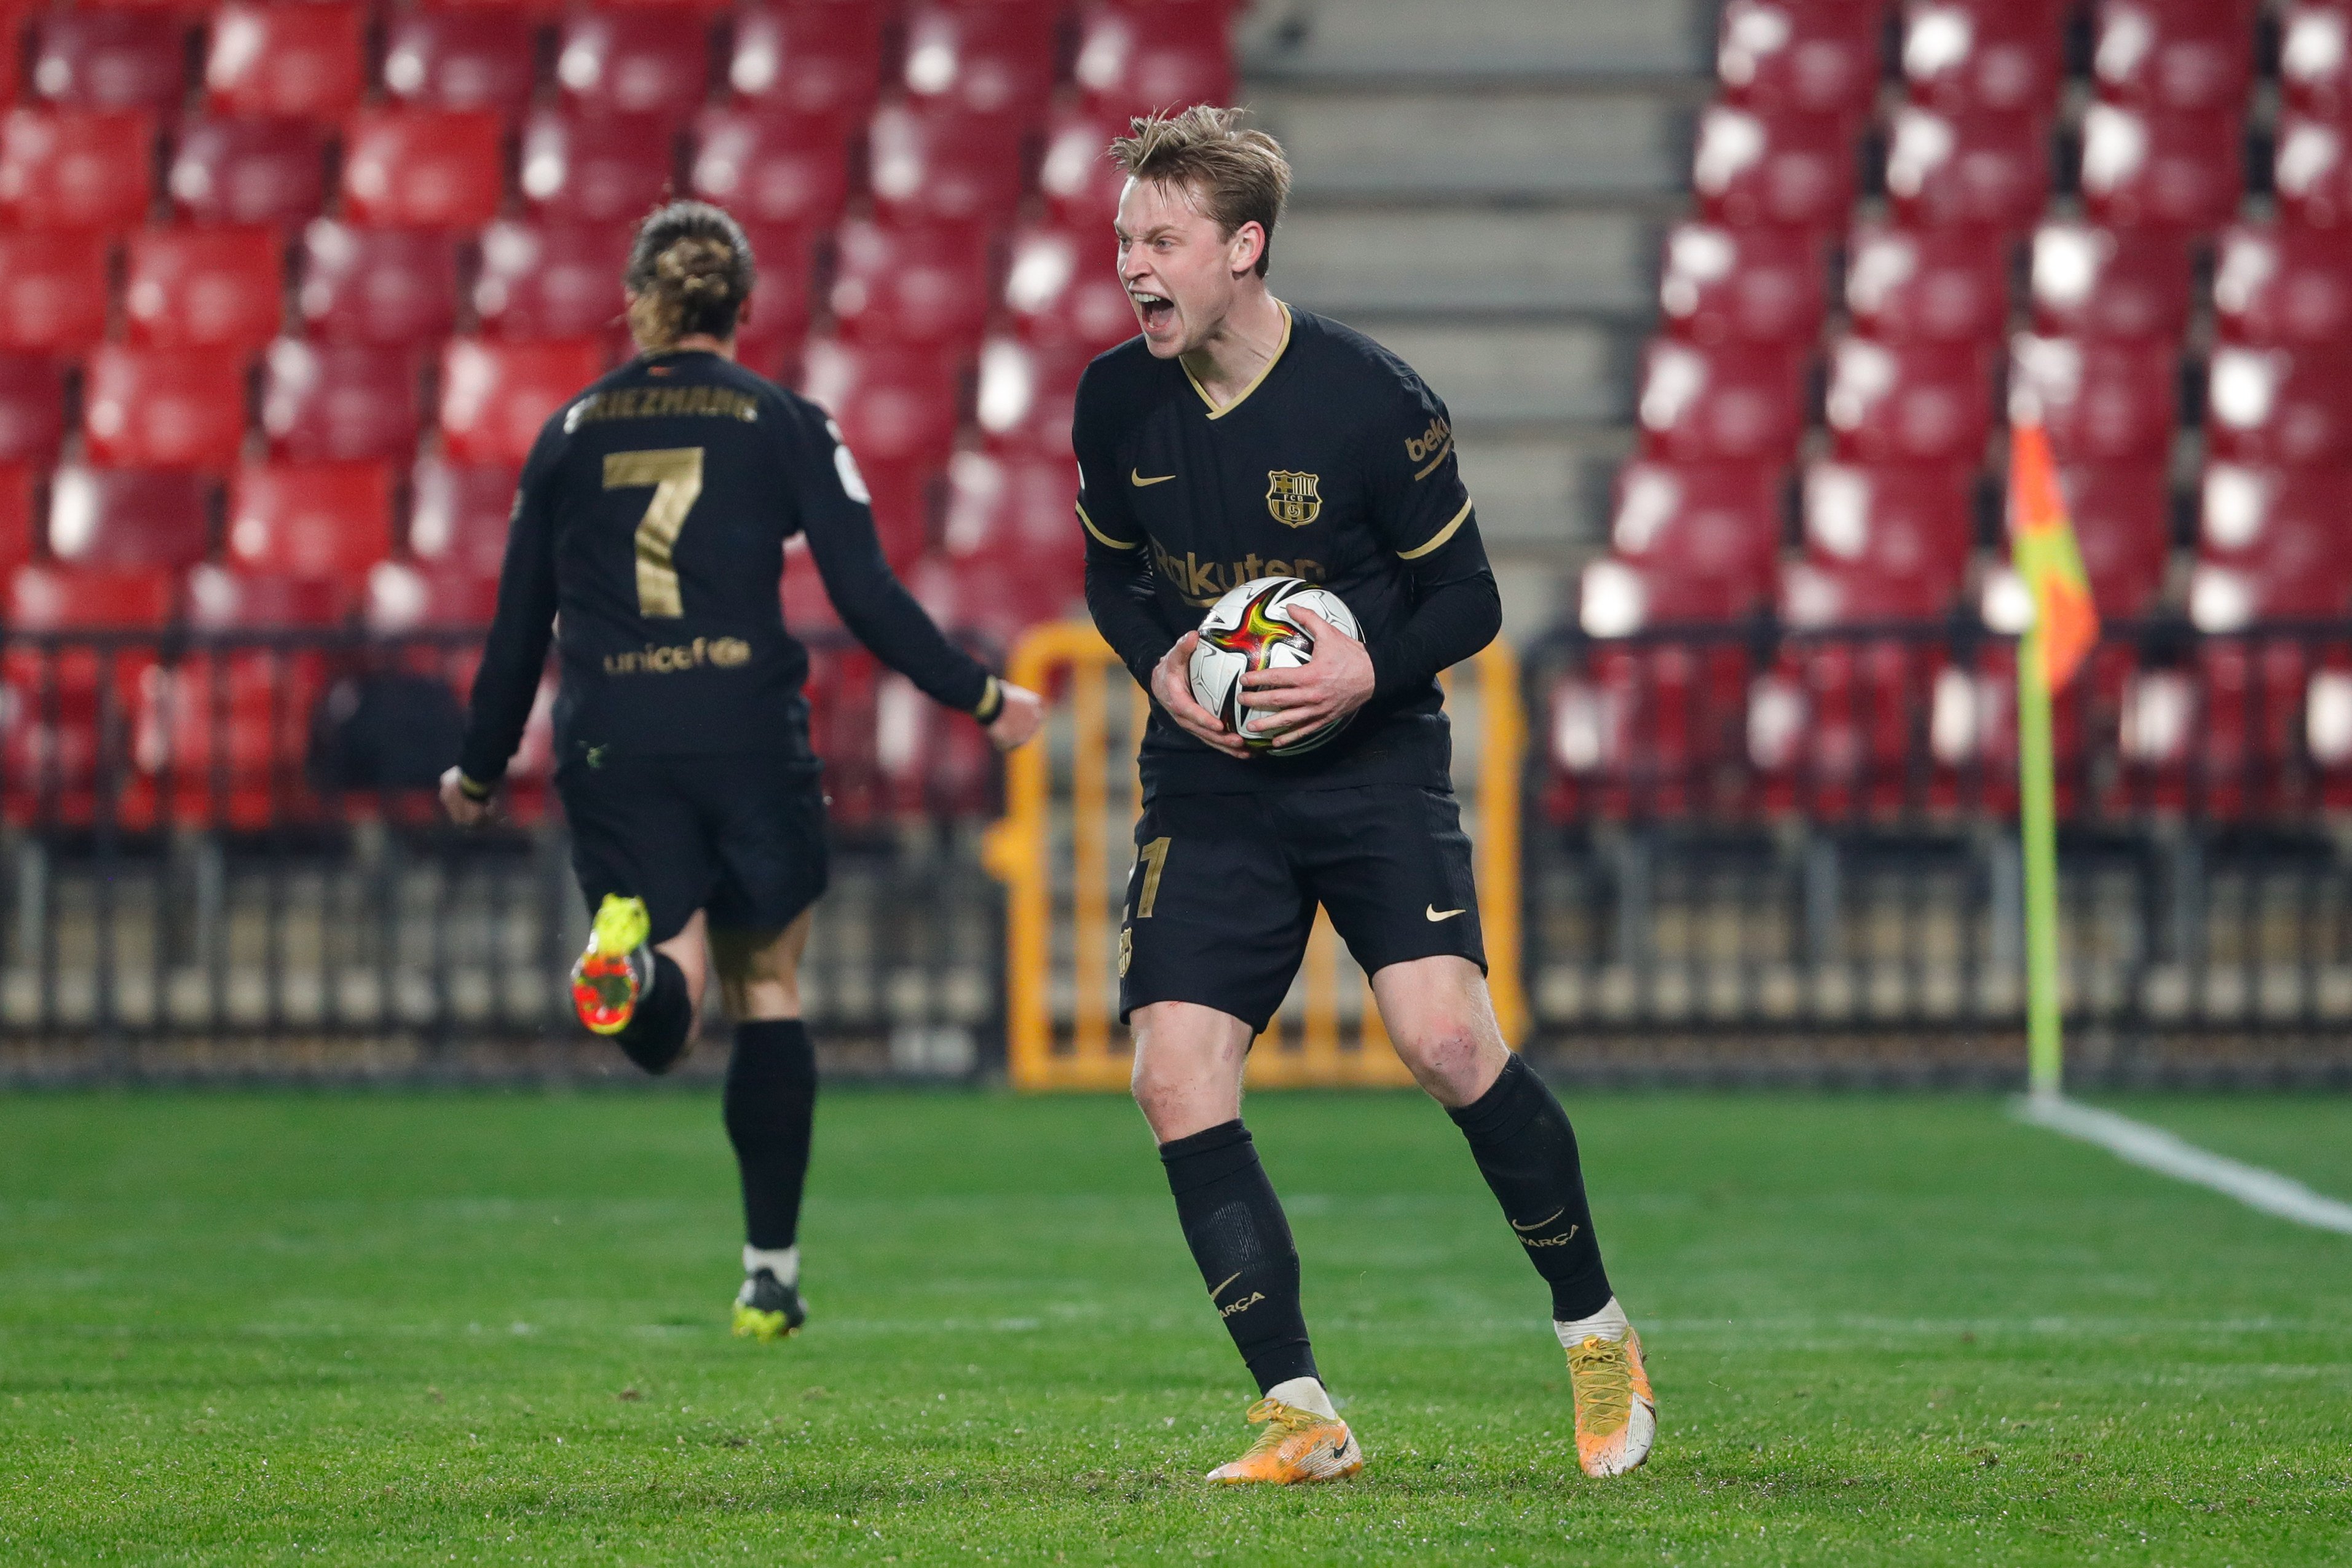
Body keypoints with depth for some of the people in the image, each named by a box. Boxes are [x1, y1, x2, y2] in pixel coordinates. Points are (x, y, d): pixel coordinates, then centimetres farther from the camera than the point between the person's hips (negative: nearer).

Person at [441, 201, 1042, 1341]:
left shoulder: (570, 434, 10)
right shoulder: (784, 424, 4)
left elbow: (520, 625, 12)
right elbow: (866, 597, -2)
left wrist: (480, 773, 24)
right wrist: (979, 701, 9)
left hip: (610, 747, 1)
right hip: (748, 736, -1)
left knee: (660, 1027, 1)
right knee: (768, 989, 14)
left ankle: (634, 953, -38)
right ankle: (771, 1274, 12)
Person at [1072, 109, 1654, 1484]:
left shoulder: (1371, 399, -12)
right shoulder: (1118, 402, 0)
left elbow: (1469, 598, -4)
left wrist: (1370, 670, -23)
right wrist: (1161, 664, -6)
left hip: (1372, 764, -4)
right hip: (1210, 779, 4)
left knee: (1447, 1039, -21)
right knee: (1176, 1081, -10)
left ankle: (1599, 1332, 1)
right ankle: (1302, 1418, -2)